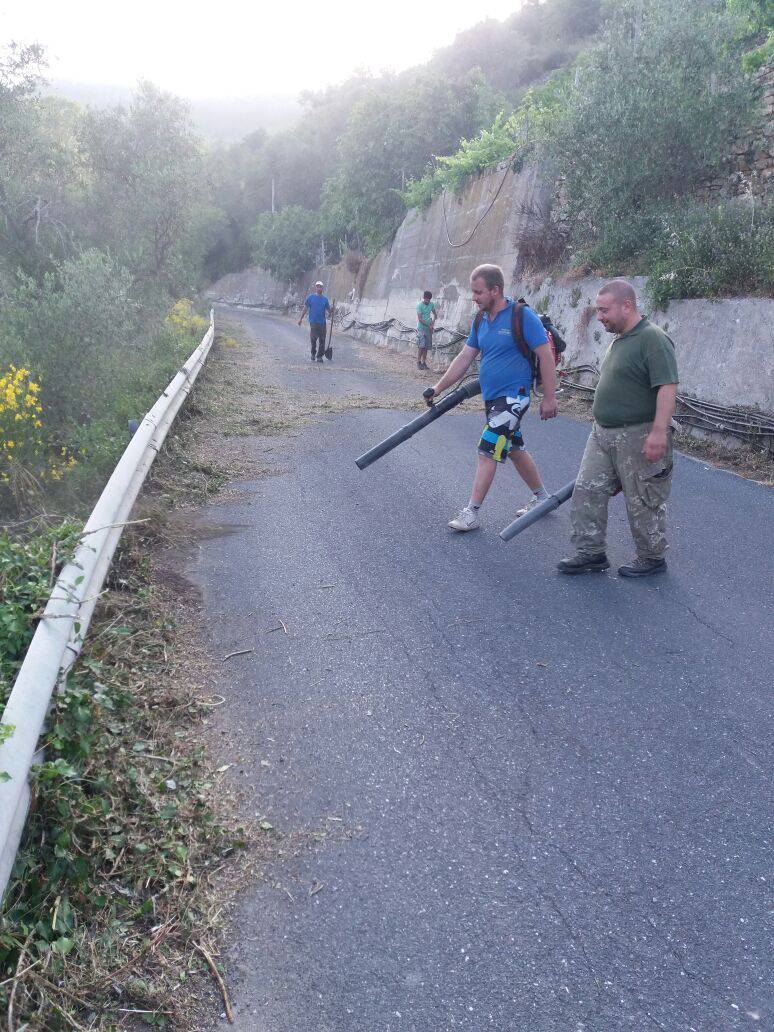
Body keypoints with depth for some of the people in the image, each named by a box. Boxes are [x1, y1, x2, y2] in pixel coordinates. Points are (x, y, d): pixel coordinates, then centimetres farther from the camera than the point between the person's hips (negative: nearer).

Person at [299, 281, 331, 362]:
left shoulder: (325, 299, 11)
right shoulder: (311, 297, 6)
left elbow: (329, 310, 10)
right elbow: (305, 308, 7)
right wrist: (301, 318, 4)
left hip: (322, 322, 2)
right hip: (313, 322, -2)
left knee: (322, 340, 1)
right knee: (313, 338, -9)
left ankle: (319, 356, 10)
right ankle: (313, 353, 13)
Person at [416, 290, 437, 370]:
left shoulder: (431, 304, 5)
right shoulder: (419, 305, -11)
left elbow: (434, 314, 19)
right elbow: (420, 319, -14)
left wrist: (433, 321, -1)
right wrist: (429, 325, -18)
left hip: (429, 328, 5)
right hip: (421, 328, -5)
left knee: (426, 347, 6)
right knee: (421, 346, -9)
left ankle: (424, 362, 12)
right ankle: (418, 362, 0)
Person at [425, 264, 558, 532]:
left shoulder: (522, 316, -15)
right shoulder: (481, 321, 7)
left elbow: (546, 356, -14)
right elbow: (464, 358, 11)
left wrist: (549, 398, -15)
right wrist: (438, 388, 7)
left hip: (513, 396, -8)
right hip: (492, 397, 8)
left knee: (488, 452, -9)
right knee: (515, 449, 17)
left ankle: (471, 513, -4)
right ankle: (541, 497, 33)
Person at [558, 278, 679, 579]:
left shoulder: (653, 339, -17)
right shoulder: (619, 341, 13)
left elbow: (667, 388, -23)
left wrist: (658, 432, -29)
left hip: (638, 437, -9)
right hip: (603, 433, 9)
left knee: (643, 502, 4)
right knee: (587, 492, 7)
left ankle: (652, 558, 20)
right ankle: (591, 553, 17)